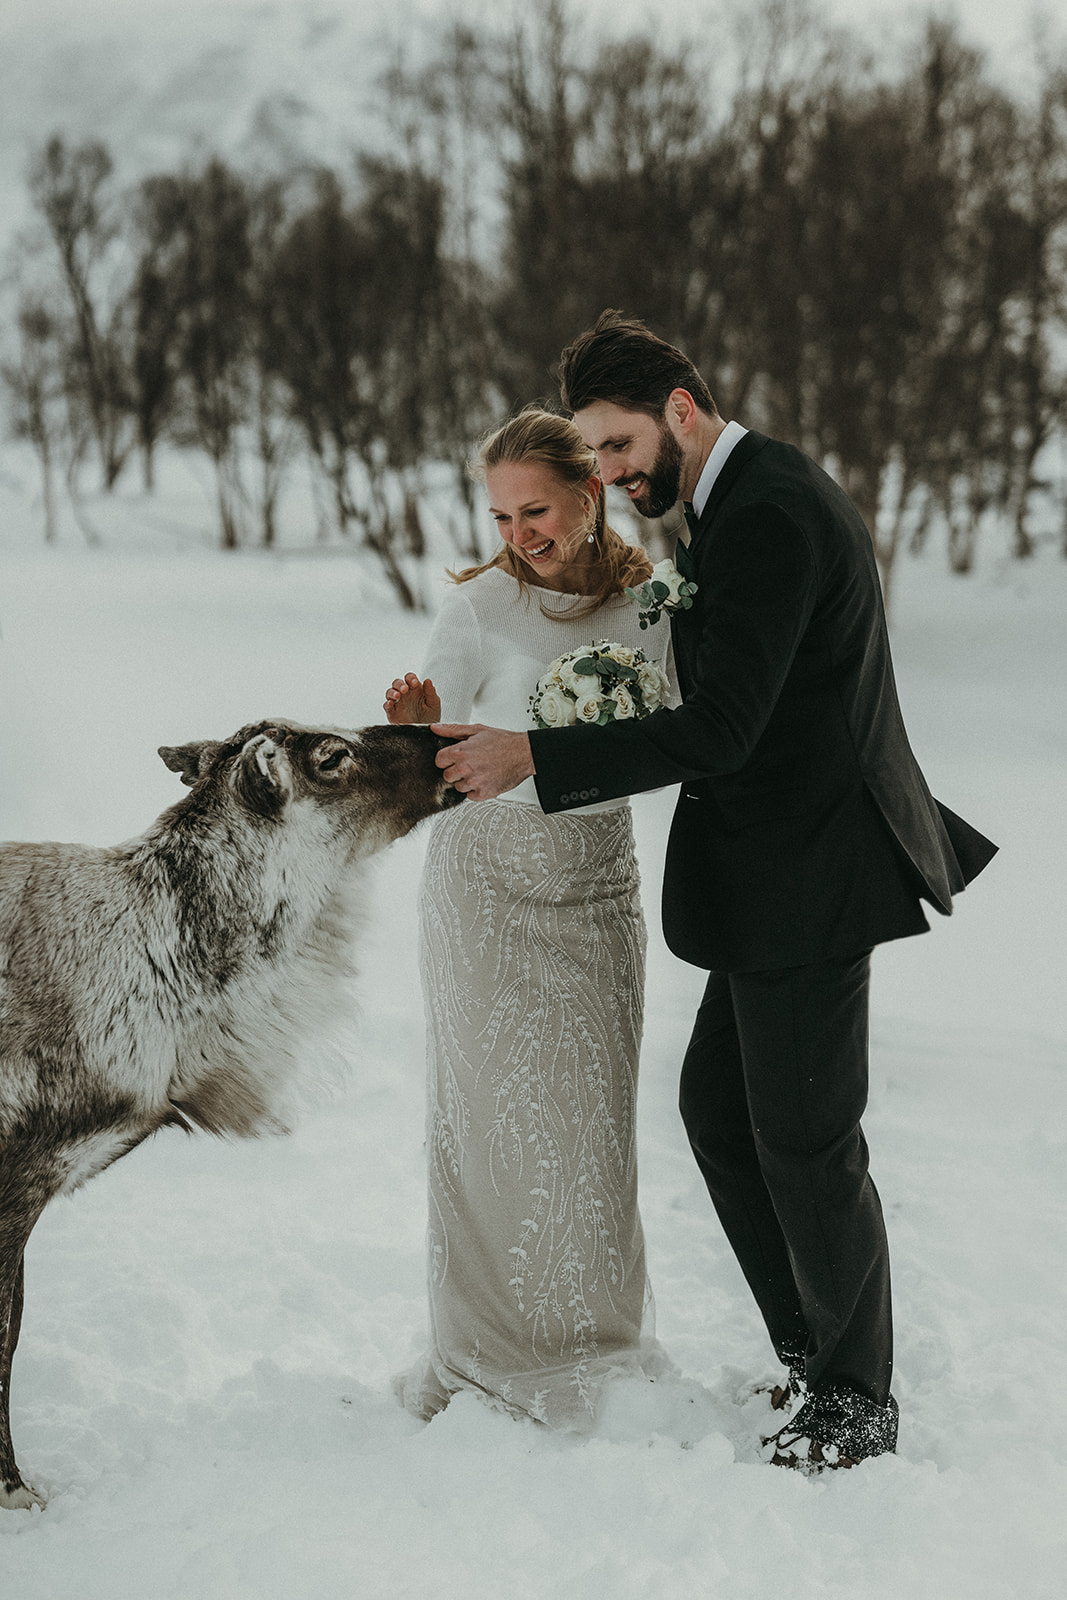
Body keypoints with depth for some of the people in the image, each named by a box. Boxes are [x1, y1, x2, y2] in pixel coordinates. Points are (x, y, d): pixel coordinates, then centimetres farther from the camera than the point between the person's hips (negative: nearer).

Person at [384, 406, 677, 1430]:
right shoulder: (480, 605, -9)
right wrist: (413, 729, -28)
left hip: (597, 880, 3)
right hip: (489, 879, -3)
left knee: (592, 1112, 7)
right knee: (495, 1114, 2)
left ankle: (589, 1341, 22)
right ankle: (487, 1348, 16)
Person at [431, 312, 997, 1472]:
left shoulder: (766, 516, -20)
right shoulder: (756, 493, 13)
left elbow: (718, 729, -25)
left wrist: (534, 757, -23)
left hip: (808, 875, -11)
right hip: (781, 867, 11)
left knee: (805, 1139, 1)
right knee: (716, 1106, 16)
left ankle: (855, 1402, 19)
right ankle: (809, 1355, 28)